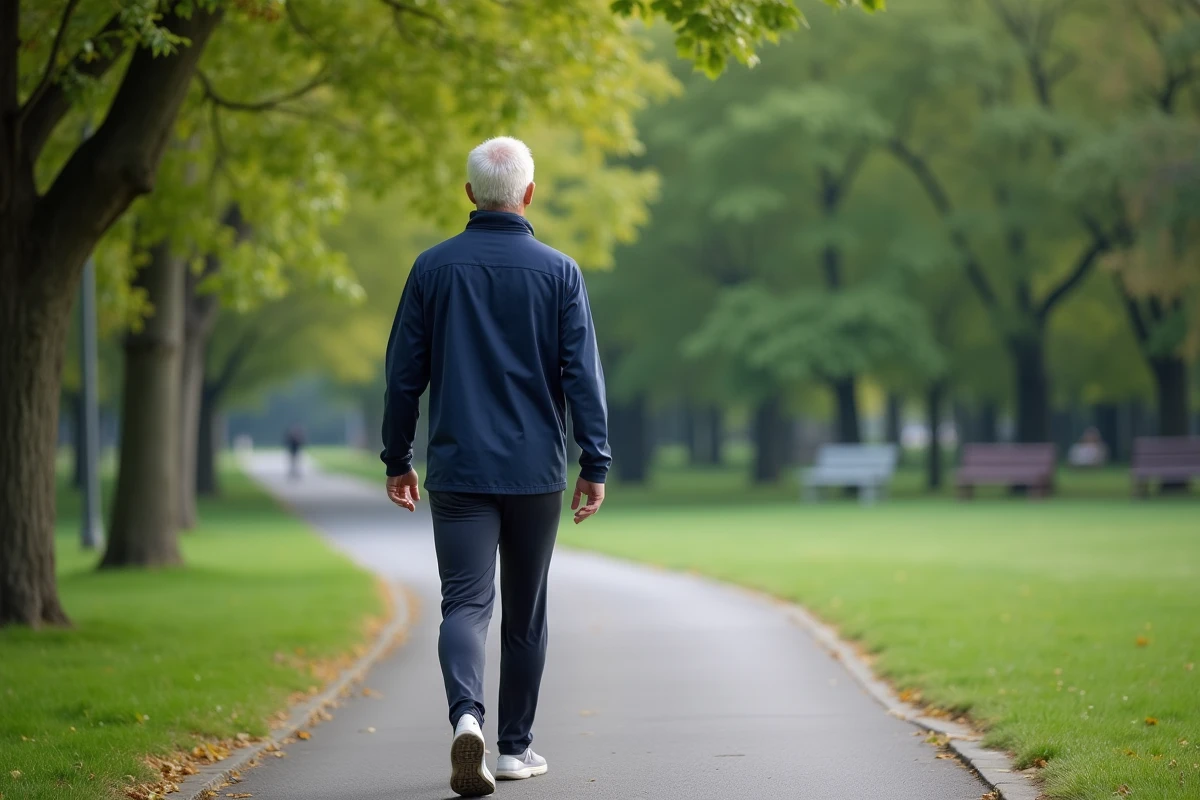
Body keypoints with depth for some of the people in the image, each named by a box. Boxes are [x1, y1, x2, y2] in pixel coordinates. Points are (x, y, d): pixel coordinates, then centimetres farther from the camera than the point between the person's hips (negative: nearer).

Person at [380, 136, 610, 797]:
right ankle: (516, 746, 20)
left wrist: (397, 460, 12)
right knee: (525, 612, 12)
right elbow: (582, 374, -5)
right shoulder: (559, 272, -2)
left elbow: (404, 372, 4)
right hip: (536, 471, 0)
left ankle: (467, 715, -29)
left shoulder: (434, 267, 1)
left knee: (465, 602, -4)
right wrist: (595, 464, -1)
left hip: (457, 470, 0)